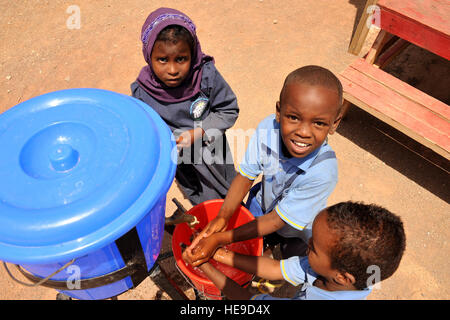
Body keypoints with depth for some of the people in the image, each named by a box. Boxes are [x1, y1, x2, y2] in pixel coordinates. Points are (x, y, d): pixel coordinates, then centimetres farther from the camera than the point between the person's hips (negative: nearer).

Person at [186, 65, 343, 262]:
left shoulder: (323, 172, -42)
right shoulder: (268, 128, -32)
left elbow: (276, 221, -33)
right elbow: (246, 175, -16)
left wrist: (219, 239, -33)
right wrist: (223, 217, -28)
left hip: (299, 230, -2)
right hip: (262, 205, 3)